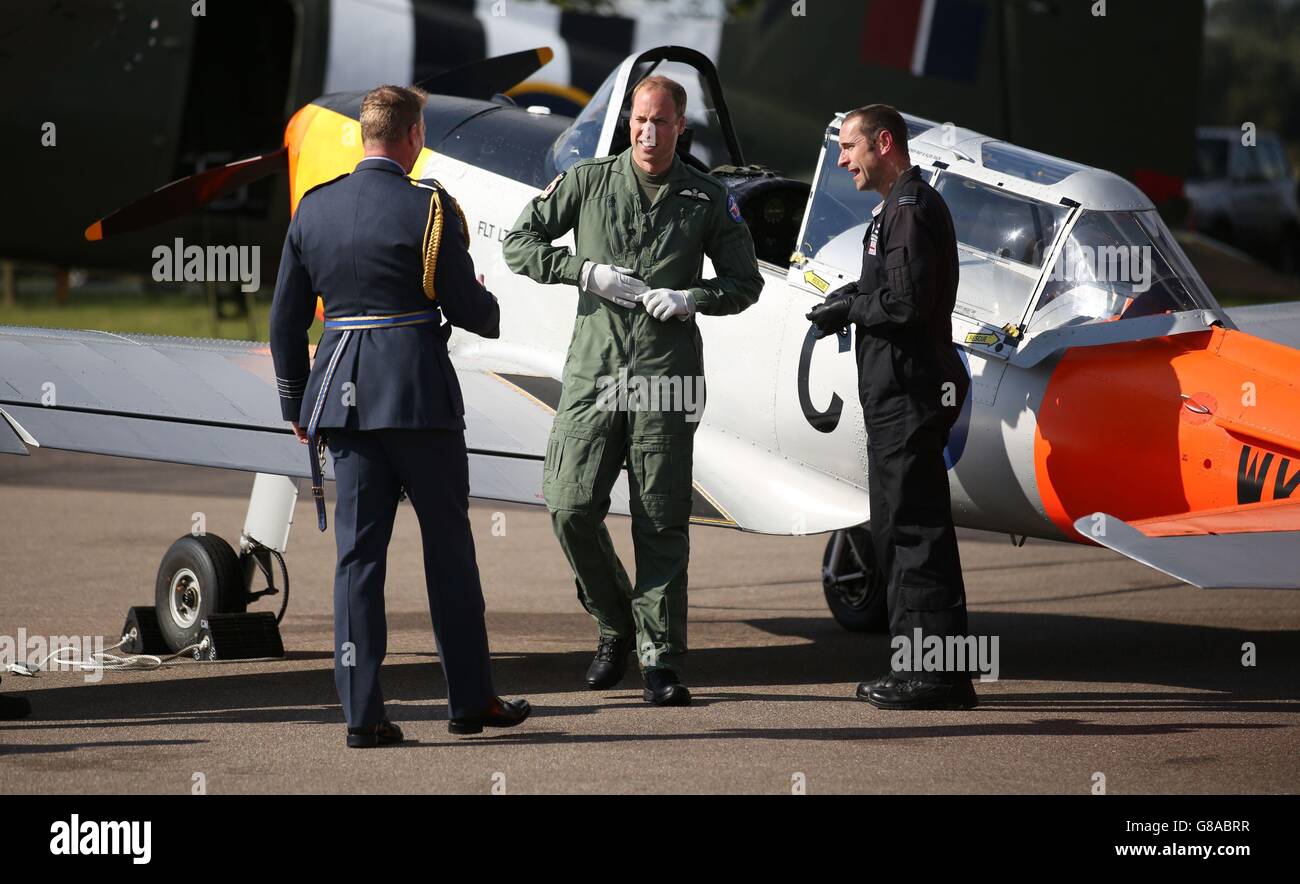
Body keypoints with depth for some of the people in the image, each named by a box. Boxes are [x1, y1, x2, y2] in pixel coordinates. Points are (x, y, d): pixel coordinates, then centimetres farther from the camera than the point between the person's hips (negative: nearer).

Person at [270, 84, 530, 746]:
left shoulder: (314, 209, 7)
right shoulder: (428, 208, -8)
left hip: (344, 395, 4)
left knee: (358, 552, 4)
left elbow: (286, 319, 10)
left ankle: (361, 711, 0)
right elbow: (467, 307, -6)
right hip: (420, 393, -4)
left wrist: (296, 405, 20)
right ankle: (471, 699, 13)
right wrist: (490, 313, 18)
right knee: (448, 545, 7)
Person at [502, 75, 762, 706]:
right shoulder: (587, 182, 7)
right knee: (571, 508, -7)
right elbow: (519, 241, 9)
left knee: (662, 523, -2)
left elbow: (745, 281, 13)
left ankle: (661, 662, 2)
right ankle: (615, 625, 16)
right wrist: (588, 271, -5)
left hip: (666, 378, -1)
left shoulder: (706, 199, 8)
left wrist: (695, 297, -7)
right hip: (593, 371, 1)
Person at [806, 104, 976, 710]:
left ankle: (938, 675, -9)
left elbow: (907, 302, -22)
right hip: (899, 391, 11)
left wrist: (851, 308, -8)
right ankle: (919, 668, 18)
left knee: (915, 529, -10)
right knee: (899, 529, 13)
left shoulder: (910, 211, -14)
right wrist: (857, 294, 7)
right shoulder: (903, 207, 20)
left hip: (909, 392, -11)